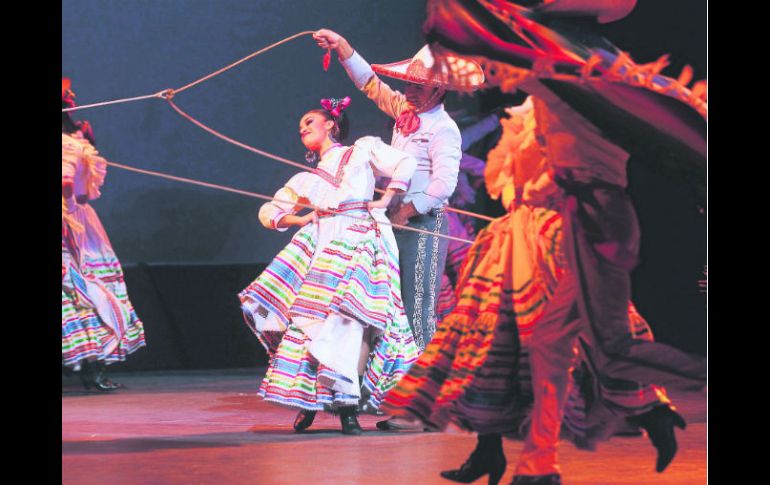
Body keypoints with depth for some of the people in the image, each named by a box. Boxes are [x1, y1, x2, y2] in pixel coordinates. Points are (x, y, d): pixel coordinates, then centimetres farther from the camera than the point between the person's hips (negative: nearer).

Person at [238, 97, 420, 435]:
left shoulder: (363, 150, 17)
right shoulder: (308, 179, 28)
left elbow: (406, 164, 9)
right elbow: (269, 211, 30)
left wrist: (385, 202, 1)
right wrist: (301, 220, 12)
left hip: (358, 241, -5)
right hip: (319, 245, 5)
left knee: (347, 317, -20)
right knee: (307, 315, -13)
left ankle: (346, 406, -20)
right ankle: (306, 399, -8)